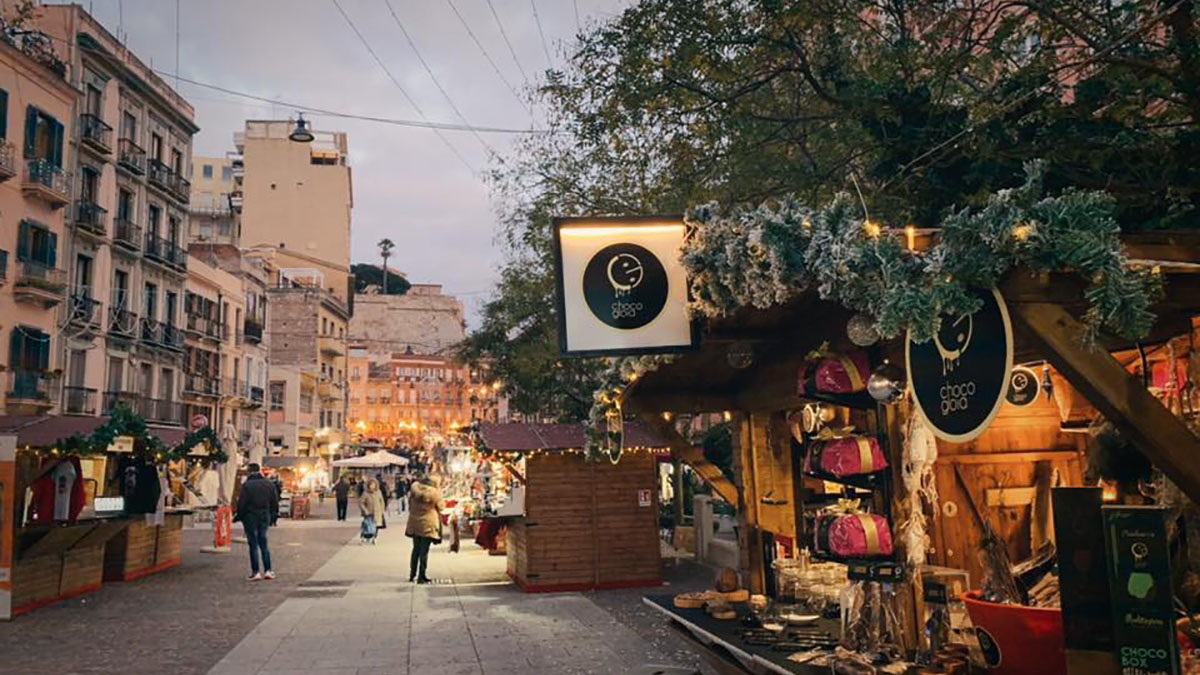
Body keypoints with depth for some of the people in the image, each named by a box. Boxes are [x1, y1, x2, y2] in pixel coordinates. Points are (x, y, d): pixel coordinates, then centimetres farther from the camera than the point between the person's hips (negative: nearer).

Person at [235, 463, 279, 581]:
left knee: (253, 545, 1)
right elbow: (275, 502, 9)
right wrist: (273, 516, 17)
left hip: (250, 517, -5)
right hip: (265, 517, 5)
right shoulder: (269, 484, 6)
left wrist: (239, 516, -1)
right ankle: (268, 570, 8)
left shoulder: (247, 485, -11)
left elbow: (242, 503, -13)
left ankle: (255, 572, 0)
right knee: (263, 544, 13)